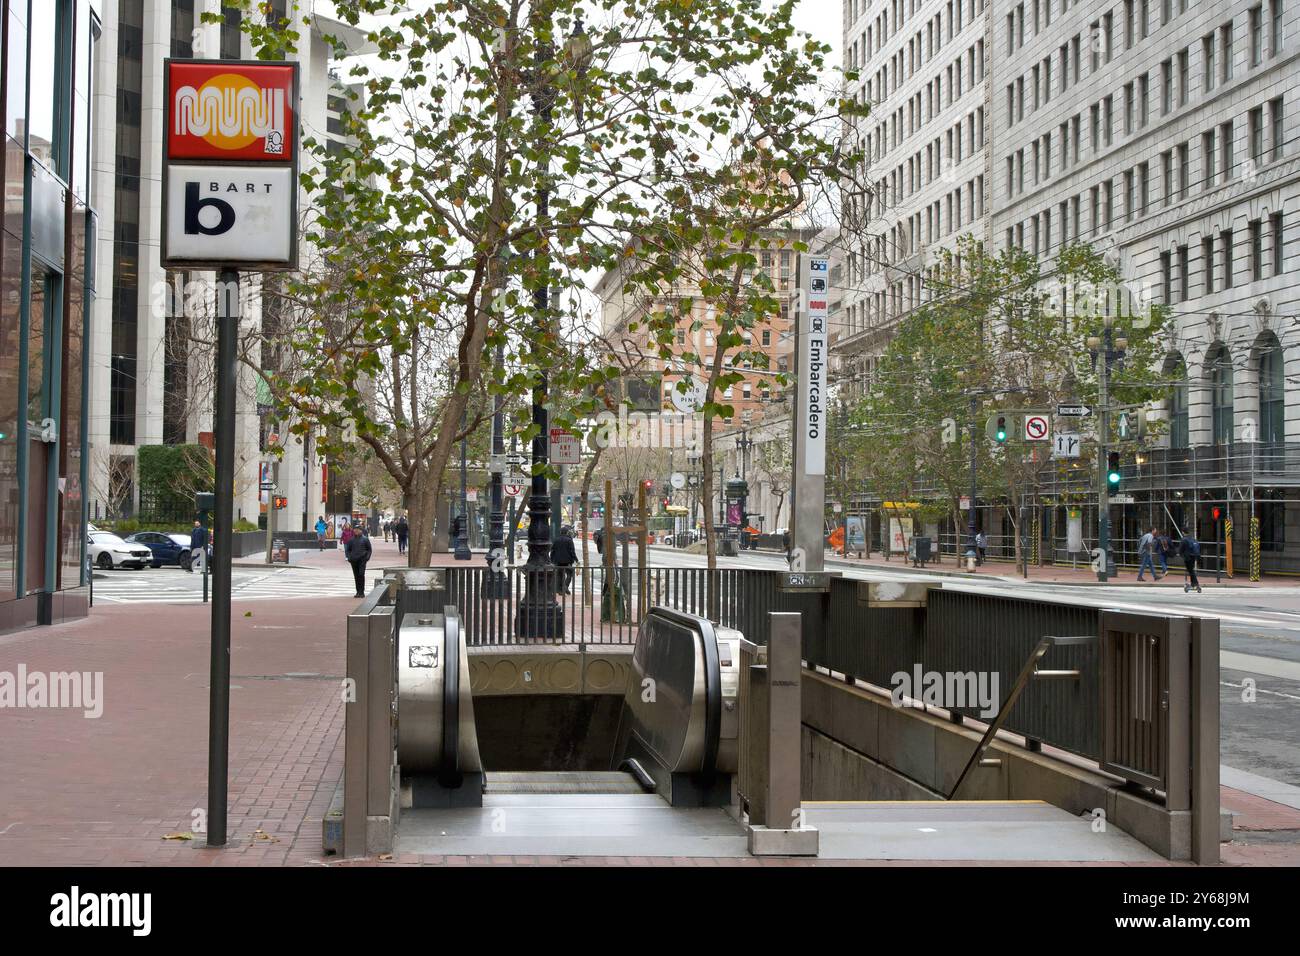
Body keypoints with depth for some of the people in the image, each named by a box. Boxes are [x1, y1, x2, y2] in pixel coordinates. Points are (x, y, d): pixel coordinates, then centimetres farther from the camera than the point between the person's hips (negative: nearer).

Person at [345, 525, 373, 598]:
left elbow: (369, 549, 8)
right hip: (354, 560, 3)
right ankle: (358, 591, 14)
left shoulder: (365, 539, 2)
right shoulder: (351, 540, 9)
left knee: (361, 574, -13)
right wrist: (349, 557, 4)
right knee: (356, 576, 6)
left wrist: (367, 557, -5)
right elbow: (347, 550, 17)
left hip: (362, 559, -3)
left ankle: (362, 592, -10)